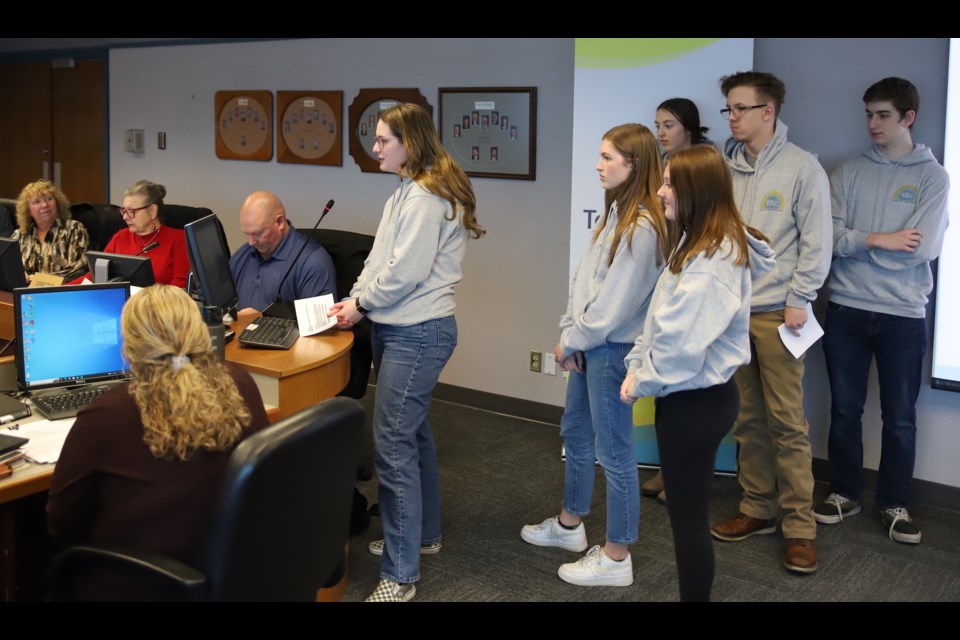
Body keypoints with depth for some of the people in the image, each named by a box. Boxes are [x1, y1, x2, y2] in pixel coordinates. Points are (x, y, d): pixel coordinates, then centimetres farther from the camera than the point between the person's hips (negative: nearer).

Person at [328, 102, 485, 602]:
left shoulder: (425, 197, -16)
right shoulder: (406, 194, 16)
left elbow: (406, 272, -21)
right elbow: (380, 260, 16)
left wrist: (362, 305, -8)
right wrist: (355, 298, 2)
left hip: (417, 334, -11)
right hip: (400, 329, 11)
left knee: (393, 443, -10)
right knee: (412, 432, 19)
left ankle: (399, 575, -4)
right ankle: (423, 533, 35)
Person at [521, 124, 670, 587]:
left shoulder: (643, 227, -20)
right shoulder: (616, 214, 10)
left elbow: (615, 302, -21)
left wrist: (572, 342, -10)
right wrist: (569, 333, 1)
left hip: (612, 350, -10)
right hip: (590, 345, 10)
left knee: (614, 450, 1)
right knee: (575, 434, 22)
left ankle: (616, 558, 14)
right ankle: (569, 524, 41)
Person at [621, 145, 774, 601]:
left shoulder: (715, 259, -23)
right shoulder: (698, 244, 10)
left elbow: (683, 343, -27)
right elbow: (661, 319, 13)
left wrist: (643, 382, -13)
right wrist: (637, 366, 3)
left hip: (696, 401, -10)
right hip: (691, 395, 10)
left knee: (688, 515, 4)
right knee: (686, 510, 20)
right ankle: (693, 593, 34)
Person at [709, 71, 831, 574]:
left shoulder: (801, 168, -4)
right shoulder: (724, 167, 9)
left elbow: (816, 243, -6)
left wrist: (799, 301, -9)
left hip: (776, 312, -5)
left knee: (786, 421, -2)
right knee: (746, 418, 10)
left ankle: (800, 526, 7)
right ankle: (757, 509, 22)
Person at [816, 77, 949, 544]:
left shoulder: (932, 176, 0)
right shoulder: (849, 173, 5)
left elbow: (924, 248, -13)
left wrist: (857, 240, -8)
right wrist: (878, 239, -16)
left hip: (903, 314, -1)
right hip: (846, 310, 2)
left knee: (900, 417, 8)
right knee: (844, 409, 11)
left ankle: (894, 503, 23)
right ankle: (844, 492, 26)